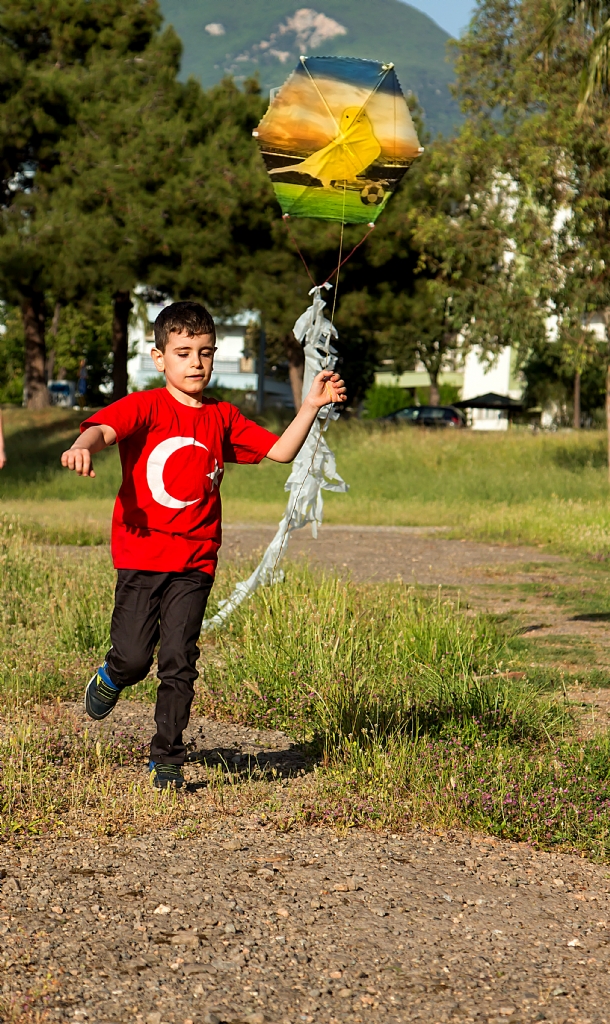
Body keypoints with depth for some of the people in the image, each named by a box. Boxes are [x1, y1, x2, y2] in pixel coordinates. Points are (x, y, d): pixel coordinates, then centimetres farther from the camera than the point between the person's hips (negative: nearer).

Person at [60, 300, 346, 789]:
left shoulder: (223, 418, 11)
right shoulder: (145, 407, -3)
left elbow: (281, 451, 11)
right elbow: (104, 428, -21)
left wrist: (310, 407, -1)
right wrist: (84, 446, -44)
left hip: (195, 562, 3)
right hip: (140, 554, -3)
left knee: (179, 662, -1)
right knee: (133, 659, -5)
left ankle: (167, 760, 11)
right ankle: (110, 678, 32)